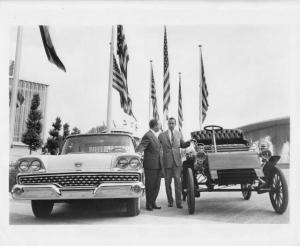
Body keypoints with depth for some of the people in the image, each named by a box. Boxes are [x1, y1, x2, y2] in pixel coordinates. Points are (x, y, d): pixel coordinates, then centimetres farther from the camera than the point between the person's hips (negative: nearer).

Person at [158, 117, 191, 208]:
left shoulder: (179, 134, 11)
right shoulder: (162, 135, 4)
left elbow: (182, 145, 22)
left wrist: (190, 142, 5)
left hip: (177, 161, 1)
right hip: (166, 161, 0)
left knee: (177, 180, -10)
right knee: (168, 182, 5)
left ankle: (178, 202, -6)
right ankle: (170, 200, 20)